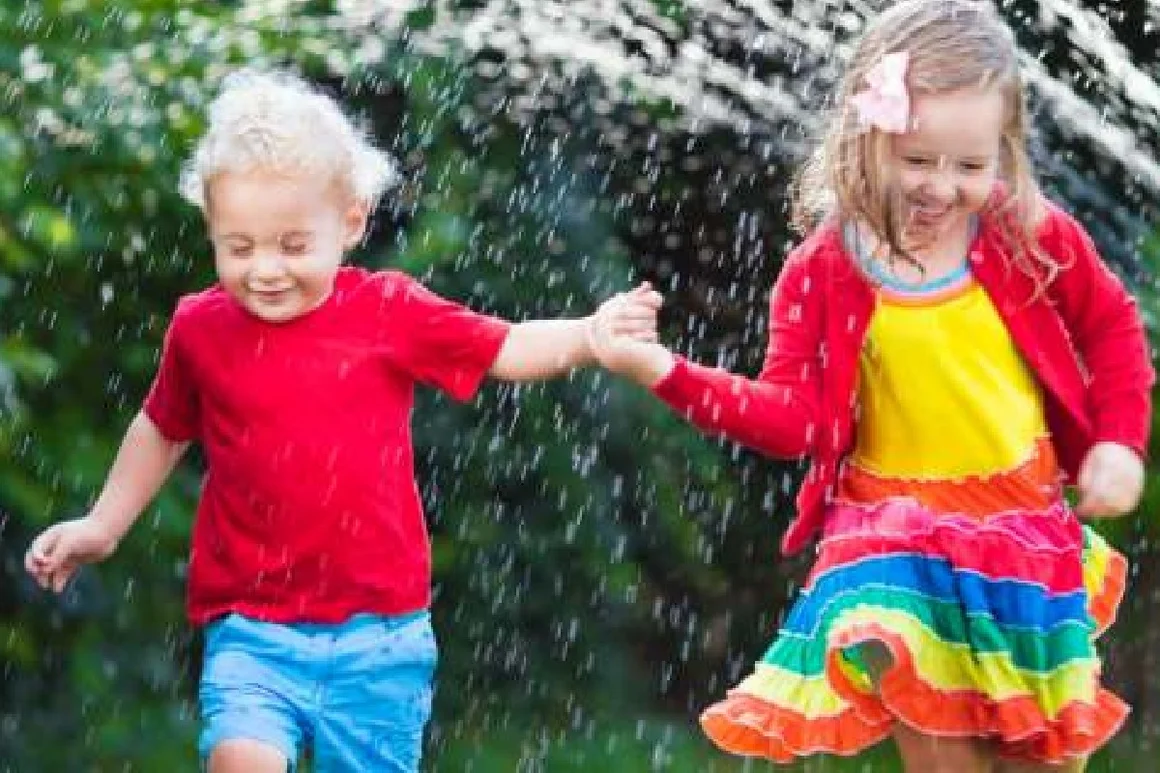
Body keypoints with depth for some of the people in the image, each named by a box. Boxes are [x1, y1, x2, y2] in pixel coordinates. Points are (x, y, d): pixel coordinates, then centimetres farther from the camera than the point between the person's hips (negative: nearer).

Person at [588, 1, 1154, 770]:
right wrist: (666, 372, -25)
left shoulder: (1034, 237, -8)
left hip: (1025, 529, 1)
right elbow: (793, 416, -13)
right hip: (896, 538, -1)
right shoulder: (823, 272, -10)